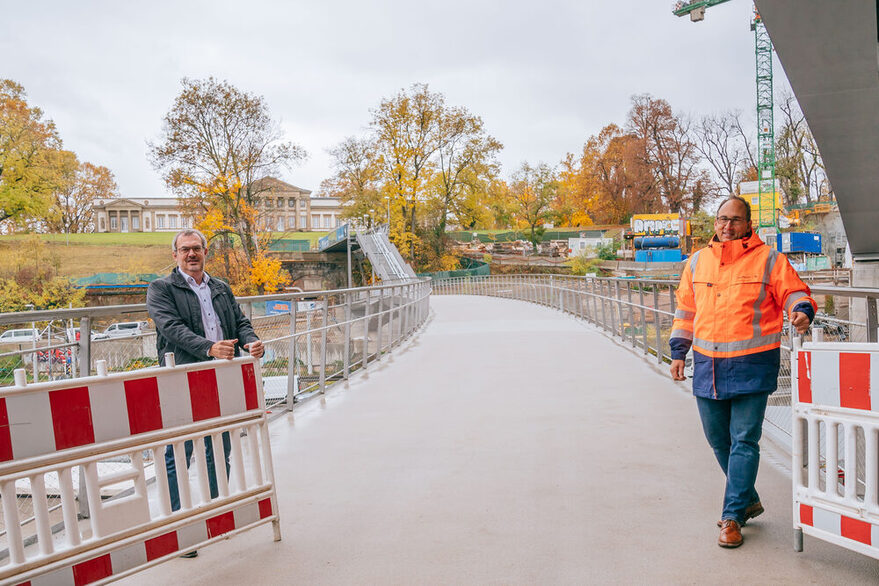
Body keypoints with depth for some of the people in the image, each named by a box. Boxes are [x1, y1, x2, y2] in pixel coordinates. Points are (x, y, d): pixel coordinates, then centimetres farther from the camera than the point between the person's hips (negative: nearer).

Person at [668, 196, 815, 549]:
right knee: (718, 440, 13)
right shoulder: (697, 262, 11)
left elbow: (794, 292, 1)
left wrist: (801, 312, -22)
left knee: (744, 442, -4)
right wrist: (678, 352, 14)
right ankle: (748, 500, 33)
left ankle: (733, 517, 6)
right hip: (707, 367, 5)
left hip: (752, 367, -5)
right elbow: (685, 310, 17)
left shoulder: (769, 260, -1)